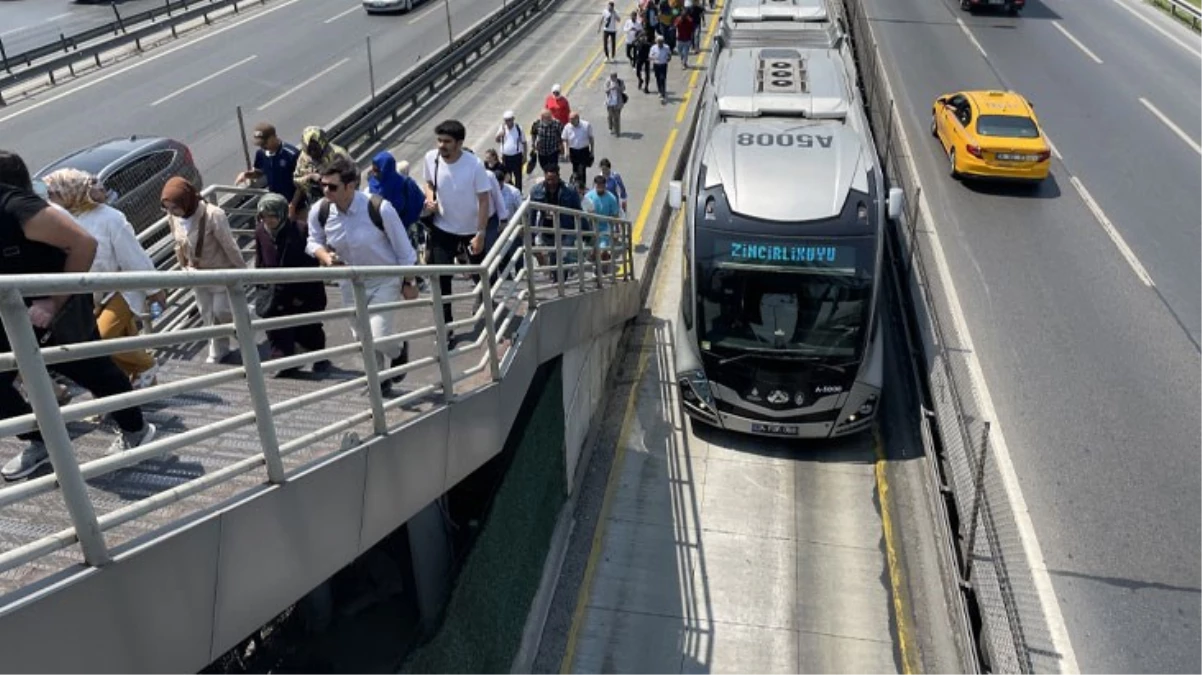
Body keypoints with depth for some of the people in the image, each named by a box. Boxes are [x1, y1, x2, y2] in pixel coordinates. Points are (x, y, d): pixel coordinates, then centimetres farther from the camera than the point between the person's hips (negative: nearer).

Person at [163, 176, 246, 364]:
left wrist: (242, 271, -12)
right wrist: (185, 266, 8)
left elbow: (229, 246, -21)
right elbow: (179, 245, 6)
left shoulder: (213, 215, -30)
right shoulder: (173, 217, -11)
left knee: (222, 312, 1)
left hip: (220, 272, -6)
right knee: (207, 315, 15)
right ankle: (218, 352, 31)